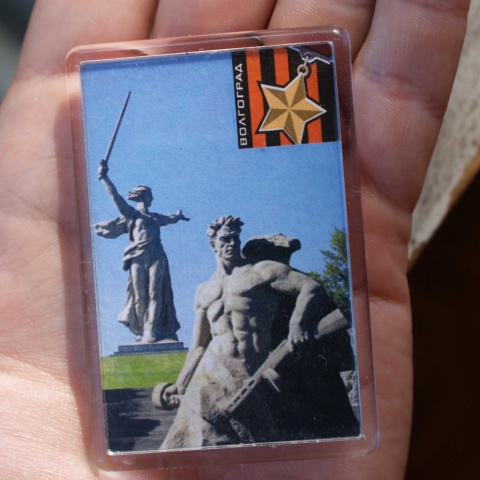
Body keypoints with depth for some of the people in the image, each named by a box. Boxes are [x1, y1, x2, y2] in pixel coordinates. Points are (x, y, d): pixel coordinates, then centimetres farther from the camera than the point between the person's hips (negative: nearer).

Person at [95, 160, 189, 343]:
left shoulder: (155, 217, 26)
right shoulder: (130, 214, 14)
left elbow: (170, 219, 45)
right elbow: (116, 197, 5)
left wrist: (178, 216, 63)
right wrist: (104, 178, 1)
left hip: (156, 257, 3)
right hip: (138, 258, -3)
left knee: (155, 294, -7)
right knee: (140, 295, -2)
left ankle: (151, 332, -9)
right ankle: (141, 330, 7)